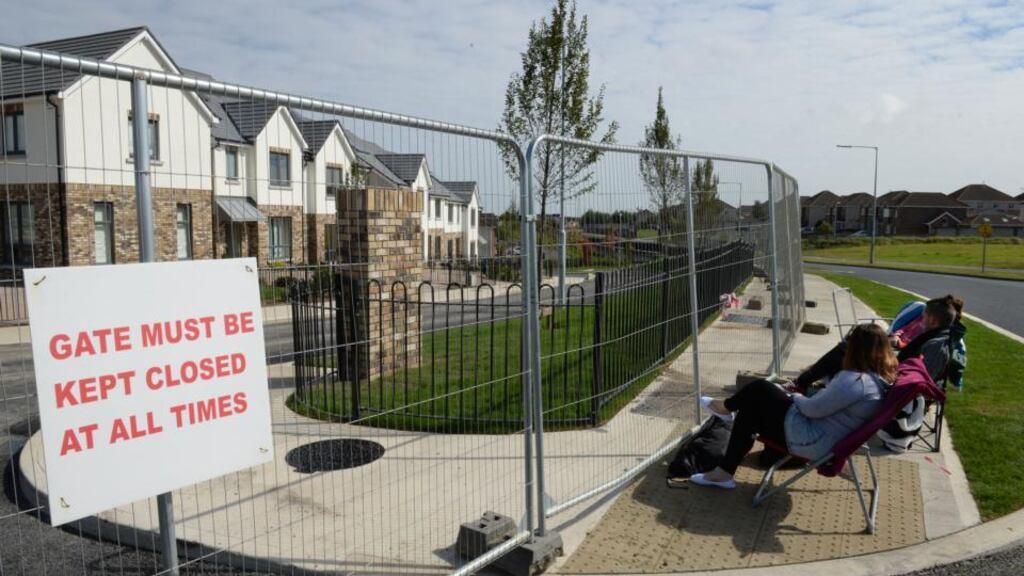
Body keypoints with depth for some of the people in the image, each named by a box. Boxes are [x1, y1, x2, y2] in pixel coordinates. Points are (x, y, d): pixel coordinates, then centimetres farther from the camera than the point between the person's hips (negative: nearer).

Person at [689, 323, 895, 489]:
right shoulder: (881, 379, 2)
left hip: (811, 440, -10)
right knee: (749, 411, 13)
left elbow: (813, 408, -21)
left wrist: (795, 398, -1)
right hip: (827, 435, 10)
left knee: (758, 389, 1)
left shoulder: (856, 381, -29)